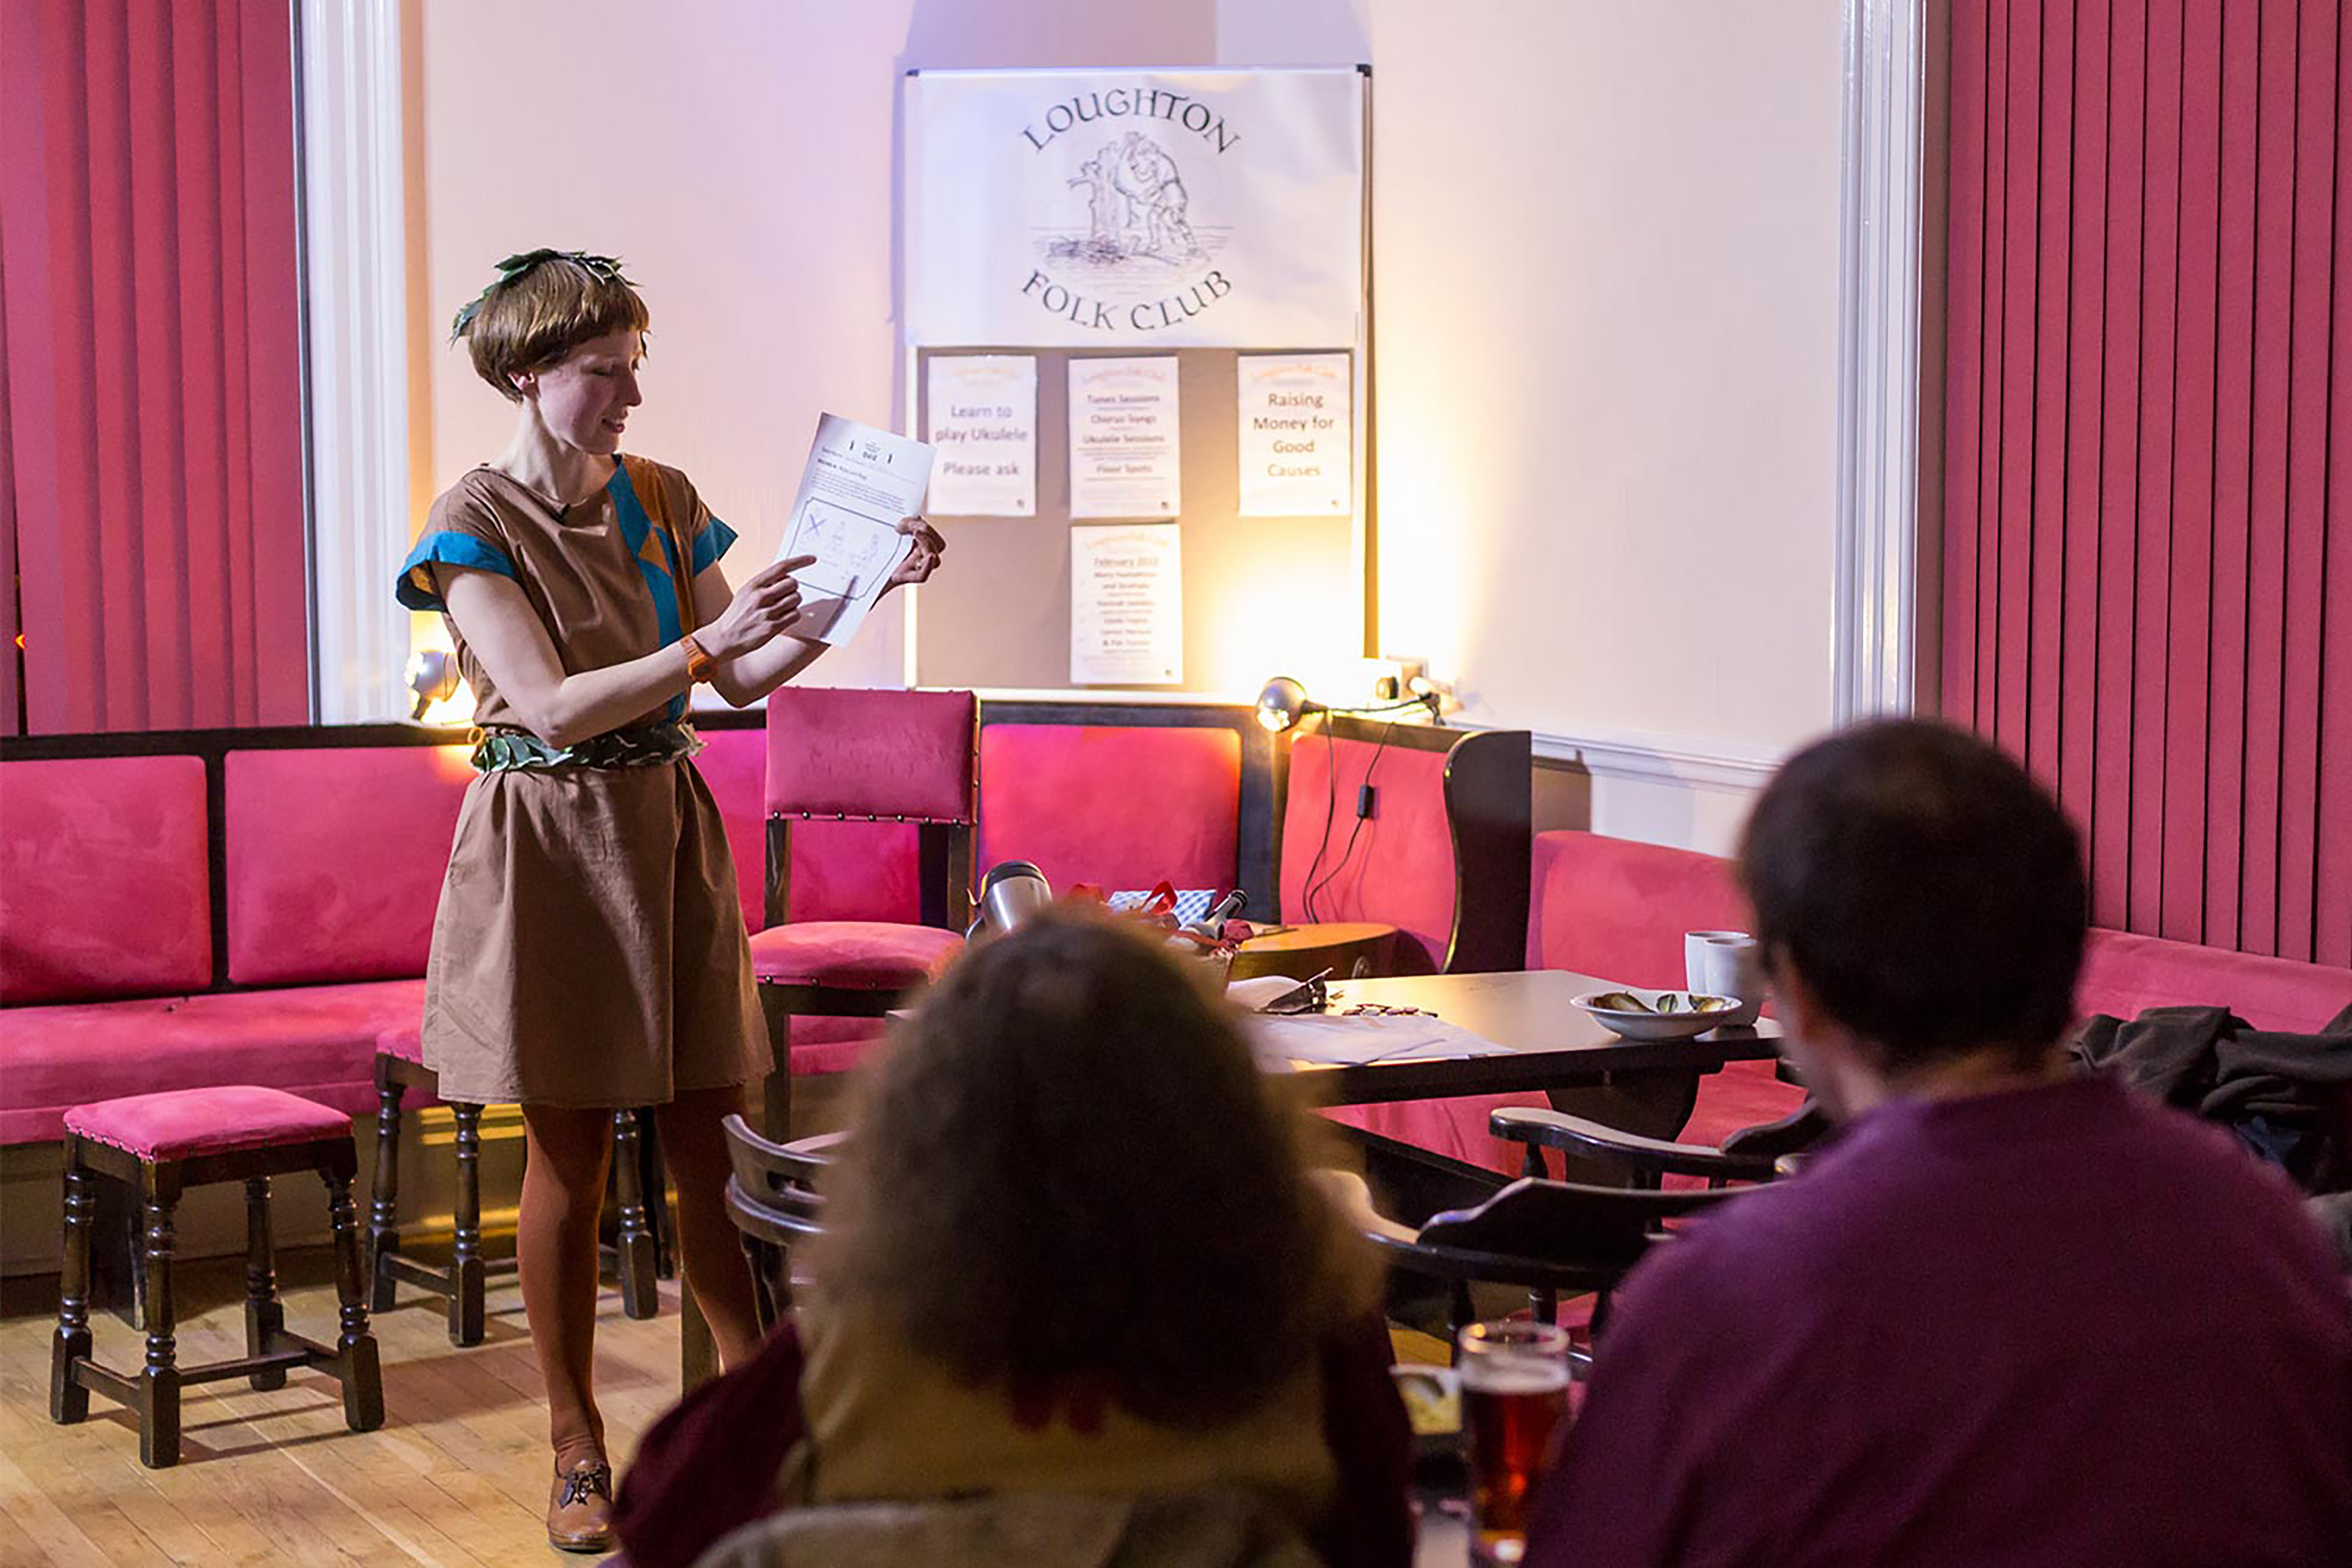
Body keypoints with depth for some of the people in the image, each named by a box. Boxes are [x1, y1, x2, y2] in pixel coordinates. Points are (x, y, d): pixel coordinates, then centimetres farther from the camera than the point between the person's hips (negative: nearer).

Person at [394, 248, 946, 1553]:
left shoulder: (662, 499, 7)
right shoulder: (476, 526, -9)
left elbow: (747, 680, 8)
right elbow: (554, 707, -19)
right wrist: (710, 643, -27)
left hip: (667, 834, 4)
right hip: (548, 845, -4)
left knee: (708, 1143, 5)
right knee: (569, 1156, 3)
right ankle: (577, 1450, 15)